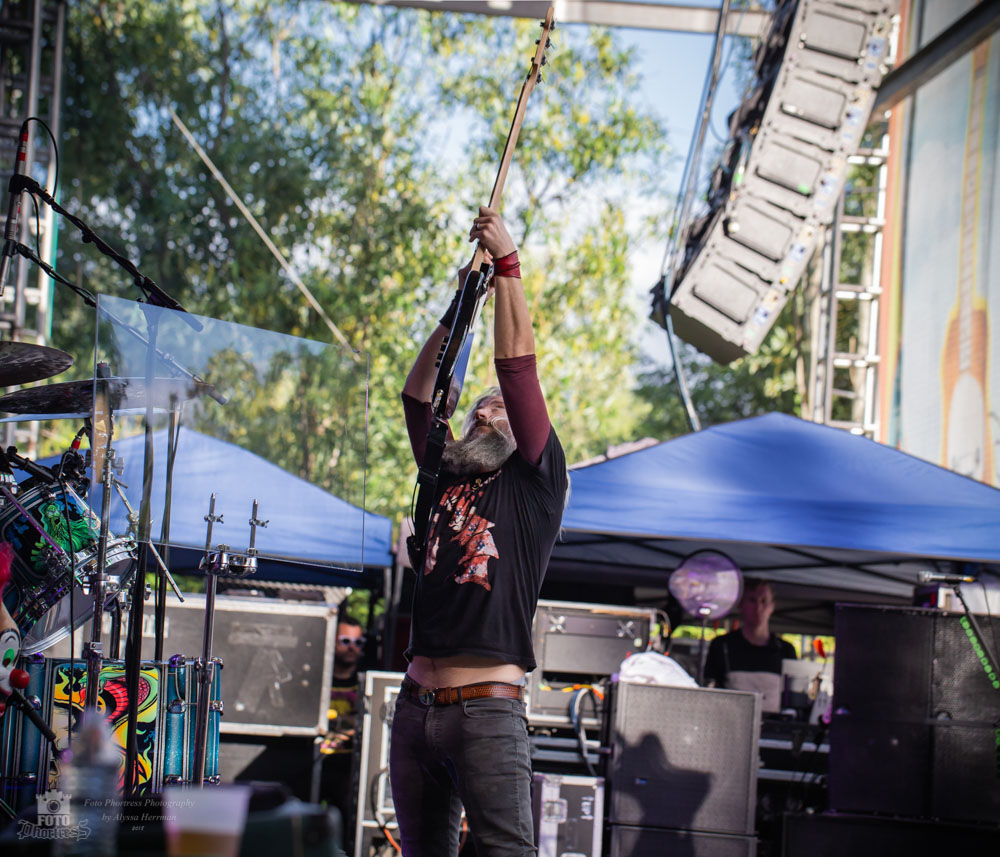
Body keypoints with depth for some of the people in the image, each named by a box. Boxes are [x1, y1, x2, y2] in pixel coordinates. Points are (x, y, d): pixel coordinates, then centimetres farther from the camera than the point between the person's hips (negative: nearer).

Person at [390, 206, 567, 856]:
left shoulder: (535, 481, 6)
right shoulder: (448, 480, 20)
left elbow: (519, 369, -2)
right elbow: (418, 396, 19)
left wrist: (508, 266, -2)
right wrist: (458, 312, 17)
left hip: (488, 706, -6)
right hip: (417, 704, 6)